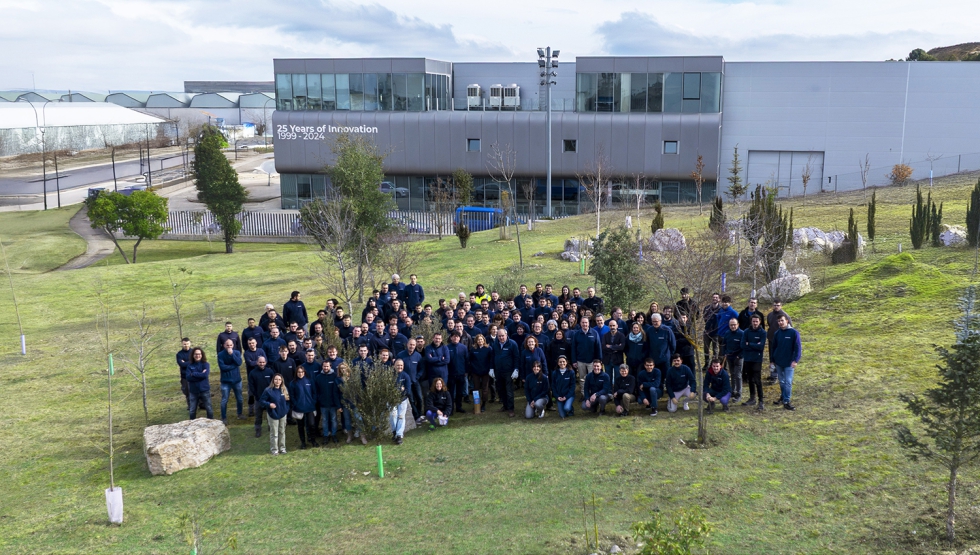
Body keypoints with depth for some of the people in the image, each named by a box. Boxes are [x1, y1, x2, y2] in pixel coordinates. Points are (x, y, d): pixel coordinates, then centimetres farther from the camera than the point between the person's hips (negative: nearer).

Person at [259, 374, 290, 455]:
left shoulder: (284, 390, 1)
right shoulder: (268, 390, -14)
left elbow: (287, 400, 13)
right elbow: (261, 401, -11)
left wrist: (287, 409, -5)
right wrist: (269, 404, -26)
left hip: (283, 414, 4)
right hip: (273, 414, -4)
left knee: (282, 432, 13)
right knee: (274, 433, 2)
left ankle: (282, 448, 25)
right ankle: (274, 449, 15)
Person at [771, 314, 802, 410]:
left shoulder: (794, 333, -9)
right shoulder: (777, 333, 3)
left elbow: (798, 347, -10)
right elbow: (774, 347, 11)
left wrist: (795, 360, -17)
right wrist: (773, 360, 11)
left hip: (789, 363, -4)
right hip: (778, 362, 4)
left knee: (788, 382, -7)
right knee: (781, 381, 14)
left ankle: (786, 401, -4)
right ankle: (783, 396, 32)